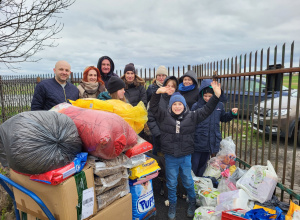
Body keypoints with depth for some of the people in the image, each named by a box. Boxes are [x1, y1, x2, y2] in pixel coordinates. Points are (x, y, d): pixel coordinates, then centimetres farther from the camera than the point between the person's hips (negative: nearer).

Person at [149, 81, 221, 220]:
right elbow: (153, 107, -9)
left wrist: (216, 95, -12)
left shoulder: (191, 116, -2)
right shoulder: (164, 116, -3)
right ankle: (172, 205, 37)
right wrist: (158, 92, -23)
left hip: (186, 157, 1)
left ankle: (192, 203, 43)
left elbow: (207, 109, -3)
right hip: (170, 157, 0)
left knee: (188, 182, 18)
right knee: (171, 184, 14)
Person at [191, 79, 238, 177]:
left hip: (212, 142, 4)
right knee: (194, 164, 5)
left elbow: (223, 118, 20)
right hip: (198, 142, -4)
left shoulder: (219, 105, 3)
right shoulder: (196, 106, -10)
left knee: (203, 164, 20)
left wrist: (232, 113, 3)